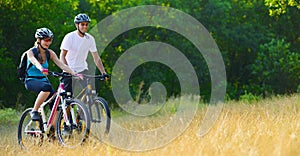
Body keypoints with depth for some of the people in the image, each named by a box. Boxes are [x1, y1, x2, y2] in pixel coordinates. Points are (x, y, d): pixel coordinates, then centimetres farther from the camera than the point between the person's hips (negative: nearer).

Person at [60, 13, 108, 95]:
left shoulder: (90, 39, -1)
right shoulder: (69, 37, -12)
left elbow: (96, 58, 1)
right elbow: (62, 56, -15)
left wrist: (103, 72, -11)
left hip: (83, 70, 3)